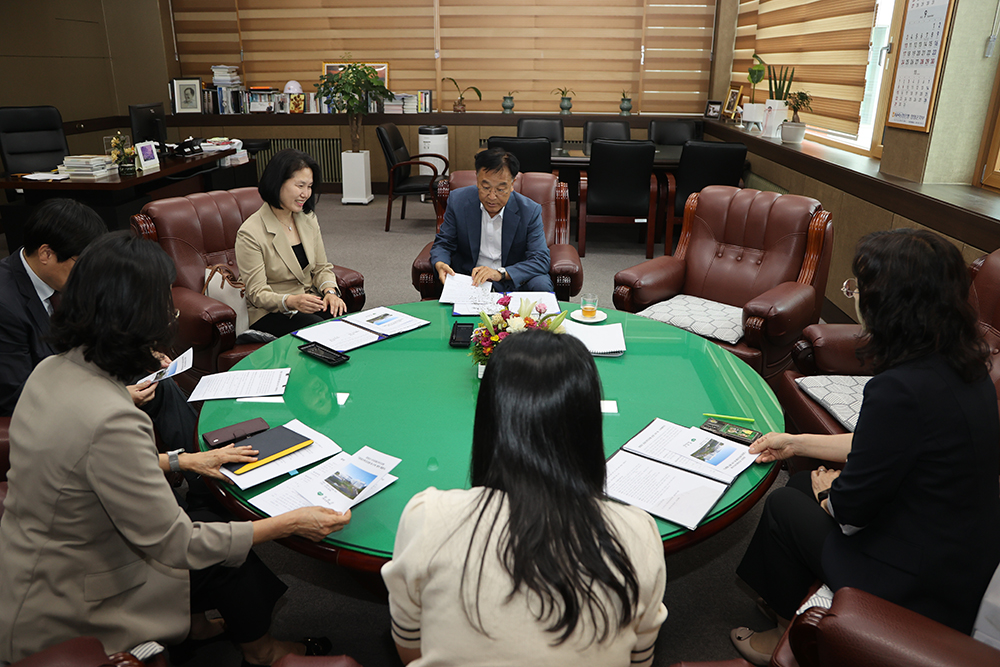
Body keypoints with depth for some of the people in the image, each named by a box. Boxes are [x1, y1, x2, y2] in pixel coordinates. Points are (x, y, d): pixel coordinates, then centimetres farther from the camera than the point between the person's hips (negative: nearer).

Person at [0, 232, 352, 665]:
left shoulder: (52, 371, -7)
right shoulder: (111, 422, -35)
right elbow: (177, 547, -26)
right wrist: (291, 524, -21)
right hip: (56, 619, -8)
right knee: (231, 562, 4)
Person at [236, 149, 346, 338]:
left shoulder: (308, 219, 7)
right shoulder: (250, 233, -14)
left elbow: (322, 267, 11)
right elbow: (257, 294, -14)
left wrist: (330, 291, -13)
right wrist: (291, 301, -34)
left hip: (310, 302, 6)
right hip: (270, 313, -6)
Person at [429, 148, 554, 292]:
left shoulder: (530, 211, -8)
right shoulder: (458, 201, -4)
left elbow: (541, 261, -13)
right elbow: (443, 243, 4)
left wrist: (501, 273, -30)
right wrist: (439, 264, -22)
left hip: (514, 281, 1)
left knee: (541, 285, -29)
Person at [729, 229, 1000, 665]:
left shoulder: (900, 389, -33)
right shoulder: (963, 366, -3)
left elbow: (849, 509, -22)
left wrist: (828, 491, 1)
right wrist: (797, 443, 12)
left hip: (923, 588, -9)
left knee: (785, 505, 7)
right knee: (802, 482, 17)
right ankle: (786, 599, 38)